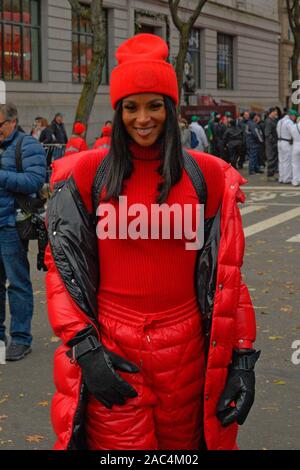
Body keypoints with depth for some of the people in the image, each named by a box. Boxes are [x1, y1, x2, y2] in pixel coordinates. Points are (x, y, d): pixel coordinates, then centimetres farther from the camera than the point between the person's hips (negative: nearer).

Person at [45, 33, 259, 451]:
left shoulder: (207, 176, 1)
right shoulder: (88, 174, -2)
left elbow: (227, 274, 3)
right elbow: (62, 263, -1)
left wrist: (242, 356, -2)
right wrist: (84, 347, -11)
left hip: (185, 349, 2)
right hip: (111, 352, -1)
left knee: (183, 444, 15)